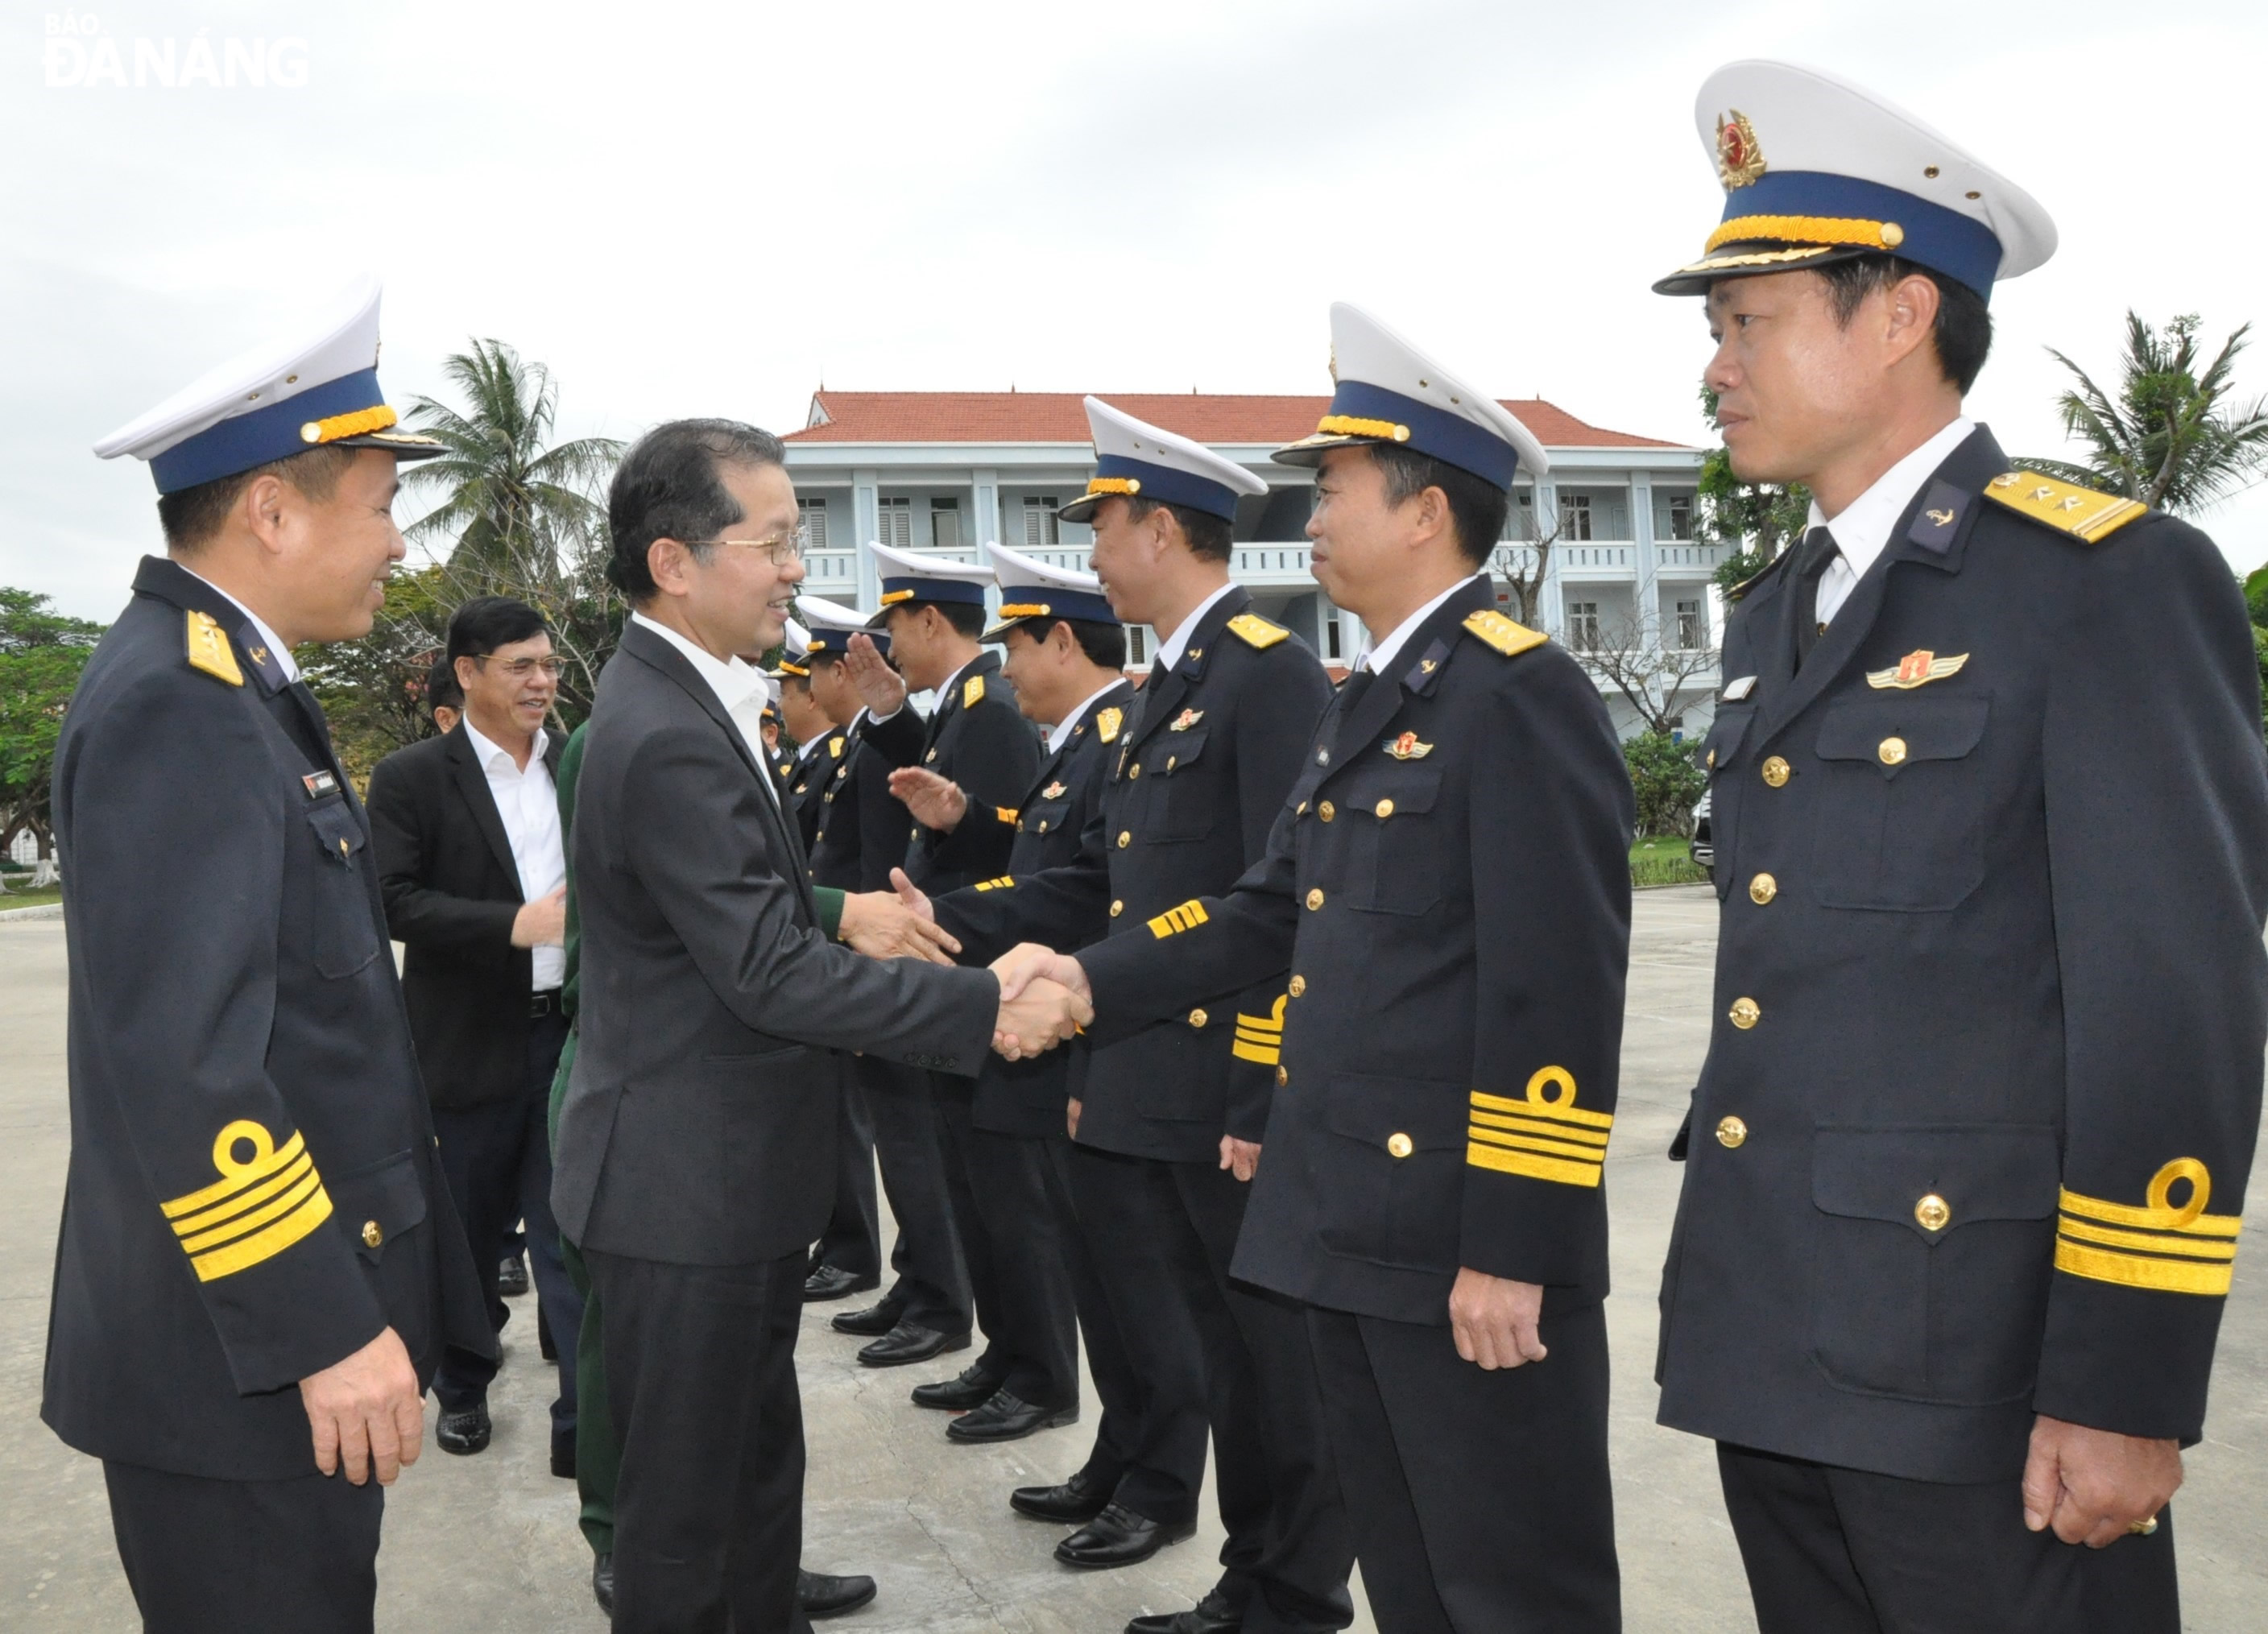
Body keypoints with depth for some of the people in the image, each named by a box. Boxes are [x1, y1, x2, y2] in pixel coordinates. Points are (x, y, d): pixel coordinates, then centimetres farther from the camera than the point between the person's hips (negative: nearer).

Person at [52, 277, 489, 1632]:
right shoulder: (175, 705, -20)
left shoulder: (230, 685, 12)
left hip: (295, 1329, 10)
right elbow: (177, 1063, -26)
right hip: (244, 1361, -9)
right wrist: (323, 1328, -23)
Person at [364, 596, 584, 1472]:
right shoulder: (411, 777, -4)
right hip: (470, 1046, -2)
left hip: (574, 1032, 2)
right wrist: (516, 925, -23)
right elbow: (397, 901, -12)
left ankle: (584, 1423, 10)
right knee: (471, 1235, 14)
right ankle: (462, 1390, 35)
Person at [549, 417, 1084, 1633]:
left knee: (757, 1465, 22)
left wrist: (846, 914, 5)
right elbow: (772, 975, -26)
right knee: (686, 1499, 6)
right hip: (687, 1184, -10)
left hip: (725, 1174, 10)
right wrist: (989, 1010, -23)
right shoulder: (668, 739, -23)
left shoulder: (681, 705, 9)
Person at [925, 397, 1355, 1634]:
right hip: (1145, 1098, 9)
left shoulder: (1271, 673, -13)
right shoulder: (1164, 687, 16)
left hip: (1230, 1104, -9)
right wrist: (948, 918, 7)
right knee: (1203, 1342, 17)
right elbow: (1101, 888, 15)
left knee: (1273, 1357, 4)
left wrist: (1263, 1104, -20)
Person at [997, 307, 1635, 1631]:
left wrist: (1511, 1252, -20)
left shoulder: (1522, 695, -15)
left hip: (1469, 1245, -9)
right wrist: (1096, 984, 6)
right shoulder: (1371, 704, 15)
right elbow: (1275, 912, 17)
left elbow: (1557, 997, -20)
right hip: (1351, 1226, 9)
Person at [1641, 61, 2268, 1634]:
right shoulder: (1773, 617, 14)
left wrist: (2123, 1391, -16)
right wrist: (1724, 1273, 17)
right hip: (1770, 1342, 7)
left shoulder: (2110, 582, -10)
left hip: (1976, 1366, -7)